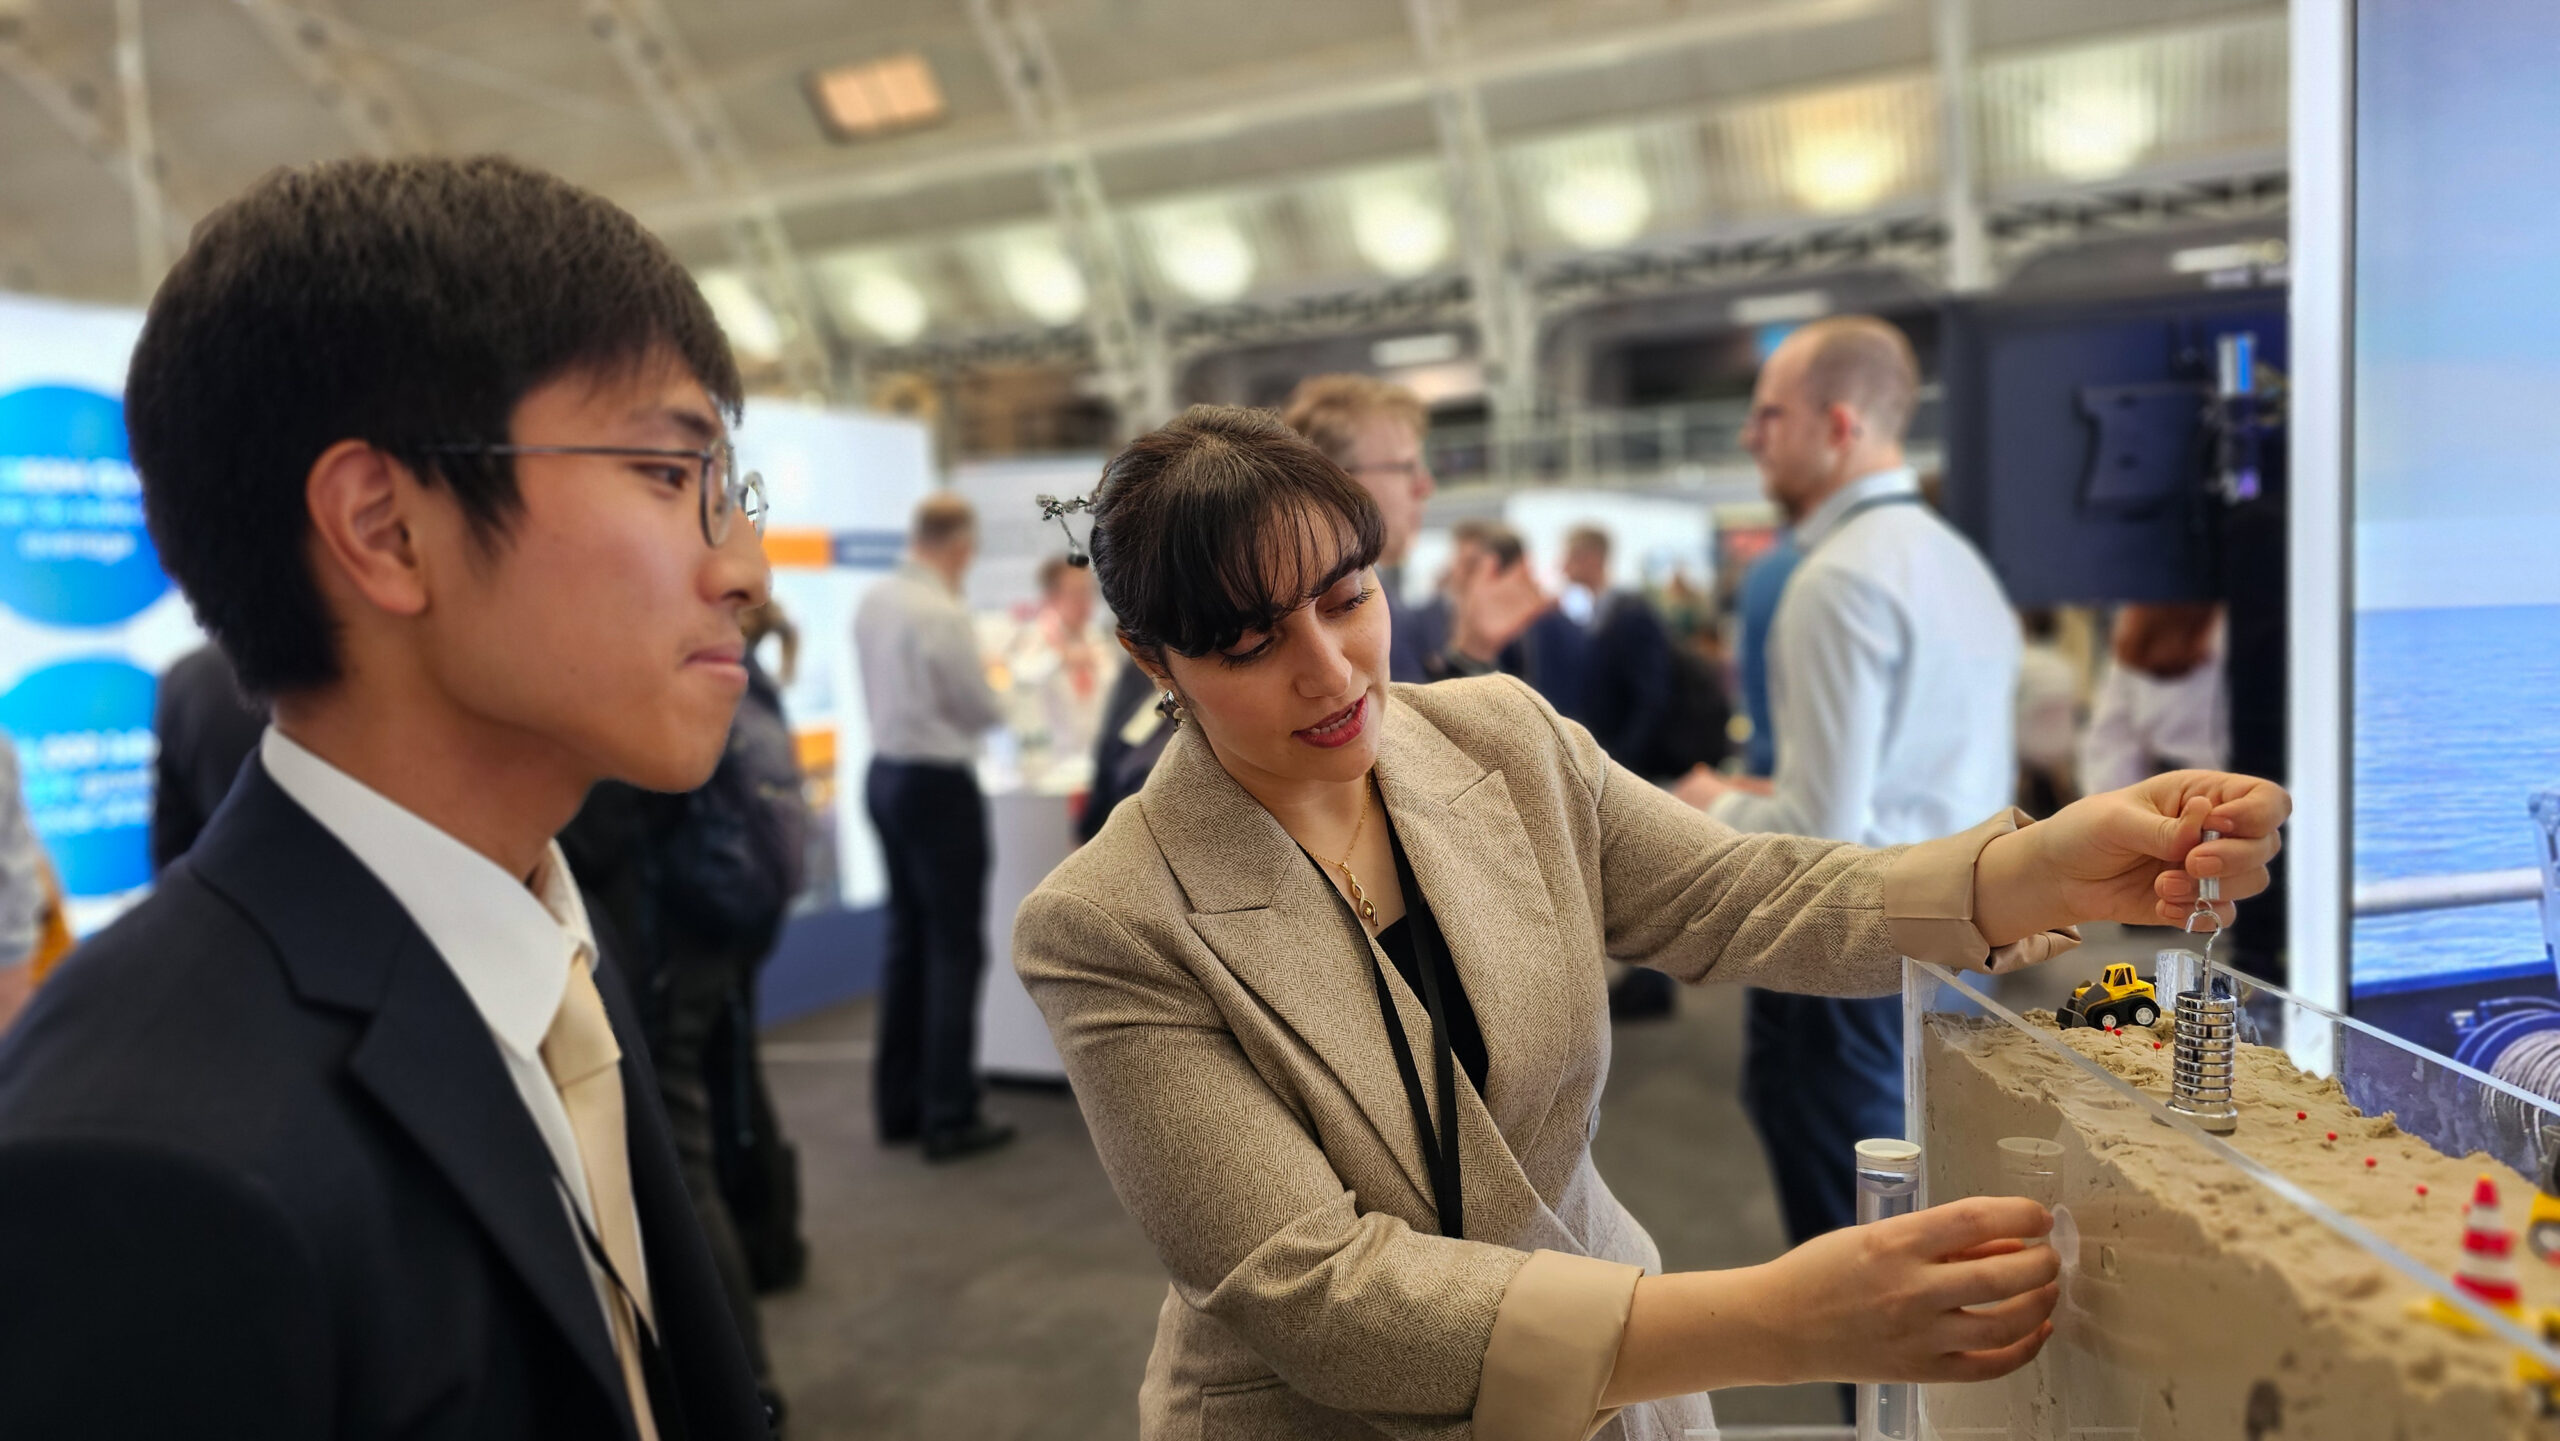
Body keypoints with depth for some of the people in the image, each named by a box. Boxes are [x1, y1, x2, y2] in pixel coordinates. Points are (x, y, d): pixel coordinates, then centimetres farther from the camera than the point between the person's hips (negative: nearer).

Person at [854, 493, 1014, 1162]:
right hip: (937, 783, -8)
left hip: (885, 773, 9)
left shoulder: (873, 602, 5)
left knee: (906, 939, 15)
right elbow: (983, 709, -13)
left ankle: (898, 1106, 23)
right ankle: (948, 1118, 5)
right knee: (954, 949, -1)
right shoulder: (945, 615, -20)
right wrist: (998, 695, 8)